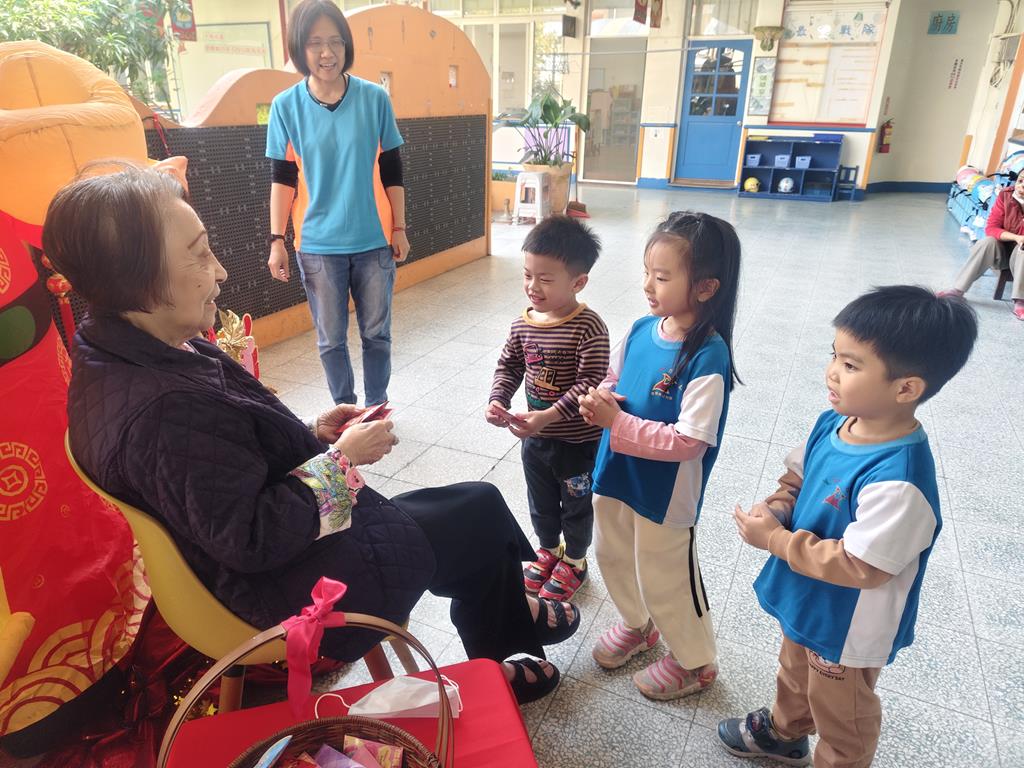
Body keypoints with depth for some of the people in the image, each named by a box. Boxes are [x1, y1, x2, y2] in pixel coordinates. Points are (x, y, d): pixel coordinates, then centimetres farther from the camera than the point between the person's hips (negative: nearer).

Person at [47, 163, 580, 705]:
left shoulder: (118, 355, -1)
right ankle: (511, 624, 37)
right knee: (481, 511, 7)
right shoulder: (162, 410, -34)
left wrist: (311, 433, 0)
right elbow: (251, 539, -29)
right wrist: (341, 459, -18)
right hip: (305, 588, -9)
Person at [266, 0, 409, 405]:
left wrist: (399, 228, 2)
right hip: (317, 246, 0)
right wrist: (276, 240, -3)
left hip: (373, 241, 1)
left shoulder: (375, 98, -2)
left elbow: (391, 170, 3)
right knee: (331, 339, 9)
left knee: (376, 334, 10)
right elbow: (282, 179, 1)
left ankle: (377, 408, 29)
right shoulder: (286, 106, -3)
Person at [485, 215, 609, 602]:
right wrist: (498, 400, -14)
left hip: (579, 440, -5)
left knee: (576, 505, 18)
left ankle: (574, 560, 42)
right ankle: (549, 550, 50)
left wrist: (549, 416, -35)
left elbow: (590, 383, -27)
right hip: (535, 437, 6)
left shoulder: (588, 327, -24)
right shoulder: (523, 324, -5)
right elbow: (509, 366, 4)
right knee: (540, 501, 25)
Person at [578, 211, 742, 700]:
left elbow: (687, 442, -28)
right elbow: (614, 380, 9)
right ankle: (637, 626, 54)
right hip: (616, 476, 7)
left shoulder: (708, 357, -26)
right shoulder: (642, 330, -5)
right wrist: (598, 399, -13)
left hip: (665, 494, -7)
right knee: (613, 556, 25)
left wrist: (616, 423, -28)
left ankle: (695, 661, 41)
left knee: (665, 577, 13)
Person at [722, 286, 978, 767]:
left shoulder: (896, 483, -38)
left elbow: (859, 567, -31)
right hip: (805, 602, 8)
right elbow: (798, 474, 5)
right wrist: (778, 504, -14)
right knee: (795, 675, 34)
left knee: (840, 715, 22)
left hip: (848, 627, -8)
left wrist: (774, 539, -25)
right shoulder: (833, 423, -13)